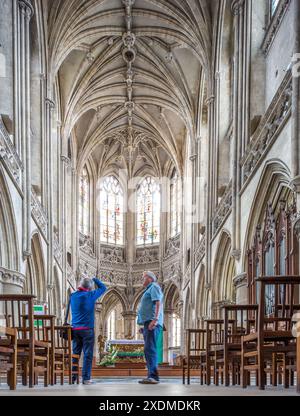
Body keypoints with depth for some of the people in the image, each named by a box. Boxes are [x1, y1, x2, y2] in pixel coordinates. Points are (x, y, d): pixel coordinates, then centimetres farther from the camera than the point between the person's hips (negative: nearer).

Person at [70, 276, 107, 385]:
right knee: (88, 354, -2)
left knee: (75, 354, 8)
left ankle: (72, 377, 8)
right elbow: (103, 287, 5)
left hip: (75, 329, 5)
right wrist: (94, 279, 15)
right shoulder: (90, 295, -6)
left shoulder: (73, 296, 7)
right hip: (87, 329, -5)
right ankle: (86, 378, -5)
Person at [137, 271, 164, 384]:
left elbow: (158, 303, -15)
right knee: (149, 350, 8)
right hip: (148, 324, 10)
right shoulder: (149, 290, 28)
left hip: (152, 323, -10)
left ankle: (153, 376, -25)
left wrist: (155, 319, -26)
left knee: (150, 349, -18)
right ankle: (152, 377, 8)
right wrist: (144, 325, 24)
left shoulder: (154, 287, -1)